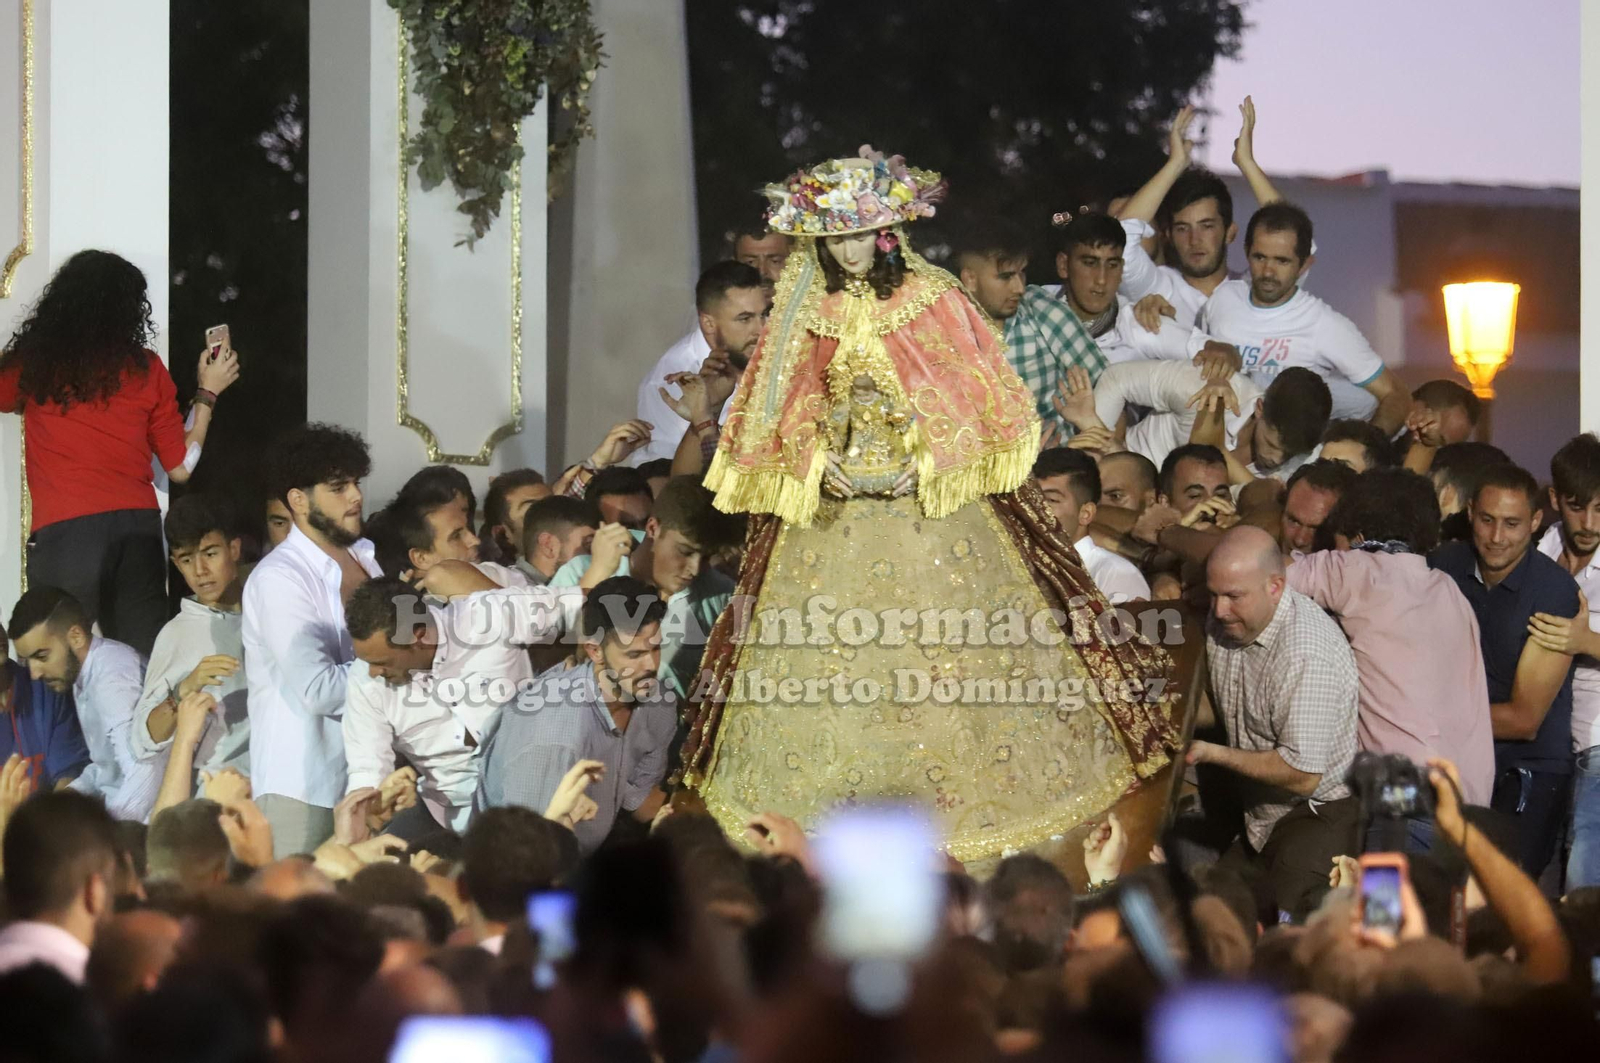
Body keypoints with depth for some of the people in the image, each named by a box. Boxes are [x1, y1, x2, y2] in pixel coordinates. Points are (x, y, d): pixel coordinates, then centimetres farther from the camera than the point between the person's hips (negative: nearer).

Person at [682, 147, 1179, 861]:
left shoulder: (934, 302, -3)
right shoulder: (804, 317, 5)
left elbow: (981, 400, -2)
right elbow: (779, 415, 11)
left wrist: (927, 461, -12)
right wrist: (815, 461, -7)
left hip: (935, 502, -2)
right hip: (833, 509, 2)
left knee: (953, 651, -4)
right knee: (832, 658, 1)